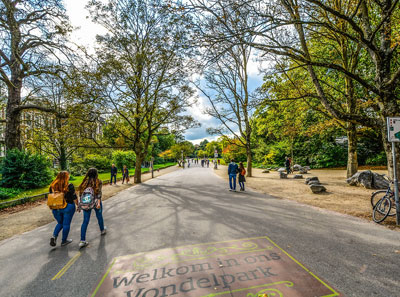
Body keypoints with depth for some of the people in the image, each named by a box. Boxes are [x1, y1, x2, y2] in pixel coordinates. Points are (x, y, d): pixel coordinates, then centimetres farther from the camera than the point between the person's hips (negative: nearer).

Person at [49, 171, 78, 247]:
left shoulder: (52, 186, 0)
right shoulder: (69, 186, -15)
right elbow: (74, 198, -11)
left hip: (56, 208, 5)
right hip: (68, 208, -4)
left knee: (60, 223, 23)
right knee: (66, 224, 9)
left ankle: (54, 236, 3)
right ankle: (64, 241, 19)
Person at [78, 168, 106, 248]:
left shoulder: (85, 182, 6)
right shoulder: (98, 182, -6)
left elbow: (81, 194, 5)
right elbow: (99, 193, -17)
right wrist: (98, 203, -21)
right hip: (95, 202, -3)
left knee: (85, 221, 5)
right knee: (99, 216, 20)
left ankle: (82, 241, 1)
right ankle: (102, 230, 42)